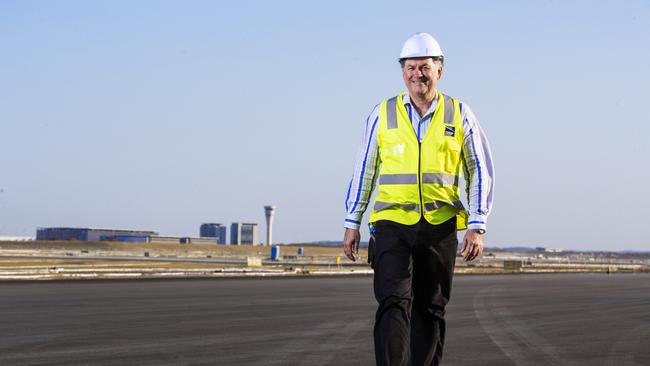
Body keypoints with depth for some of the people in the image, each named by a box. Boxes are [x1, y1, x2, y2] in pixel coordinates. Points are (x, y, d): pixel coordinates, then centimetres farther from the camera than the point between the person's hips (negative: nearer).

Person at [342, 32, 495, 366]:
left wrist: (477, 226, -5)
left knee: (430, 310, 8)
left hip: (440, 227, 1)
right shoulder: (383, 114, 3)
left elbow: (481, 172, 4)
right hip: (392, 225, -1)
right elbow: (363, 170, 9)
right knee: (393, 303, -13)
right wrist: (351, 224, 8)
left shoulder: (459, 114, 3)